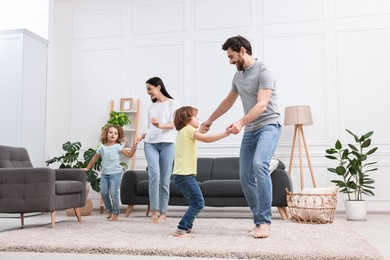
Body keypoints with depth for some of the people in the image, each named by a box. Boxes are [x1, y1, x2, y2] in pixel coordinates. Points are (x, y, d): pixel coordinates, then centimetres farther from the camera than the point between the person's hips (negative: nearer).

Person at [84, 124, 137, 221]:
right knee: (104, 192, 5)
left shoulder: (117, 146, -2)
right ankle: (110, 210, 24)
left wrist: (134, 148, -21)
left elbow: (129, 155, -5)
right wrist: (88, 168, 22)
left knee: (114, 193, -8)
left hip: (115, 173, -4)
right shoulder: (102, 147, 7)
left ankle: (116, 213, 4)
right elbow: (95, 158, 17)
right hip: (104, 173, 4)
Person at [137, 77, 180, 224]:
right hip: (150, 143, 3)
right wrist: (142, 136, 6)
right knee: (154, 174, -16)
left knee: (165, 179, -2)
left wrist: (160, 125, -25)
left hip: (167, 144, -3)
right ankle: (154, 211, -15)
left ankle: (163, 212, 8)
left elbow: (174, 124, -6)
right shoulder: (151, 107, 21)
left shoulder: (173, 103, 6)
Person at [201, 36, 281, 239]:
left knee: (259, 164, -29)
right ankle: (259, 220, 10)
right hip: (250, 131, 8)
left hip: (268, 126, -8)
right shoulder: (238, 76, 15)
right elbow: (228, 101, 28)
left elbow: (261, 104, -21)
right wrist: (210, 120, 34)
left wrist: (240, 122, -34)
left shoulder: (263, 72, -10)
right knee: (246, 176, 1)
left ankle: (264, 221, -24)